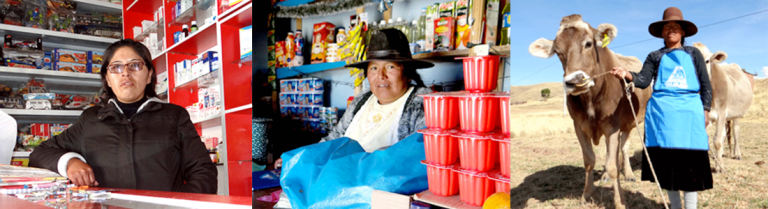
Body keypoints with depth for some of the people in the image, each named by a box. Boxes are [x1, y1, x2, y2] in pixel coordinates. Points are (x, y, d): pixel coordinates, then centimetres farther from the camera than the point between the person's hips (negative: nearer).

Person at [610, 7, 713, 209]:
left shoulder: (694, 54, 14)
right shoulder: (655, 57, 13)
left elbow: (706, 85, 12)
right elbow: (643, 81, -1)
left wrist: (706, 110, 2)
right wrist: (627, 75, -20)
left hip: (689, 111, 0)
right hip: (661, 112, 1)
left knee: (691, 161, -3)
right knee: (667, 161, 4)